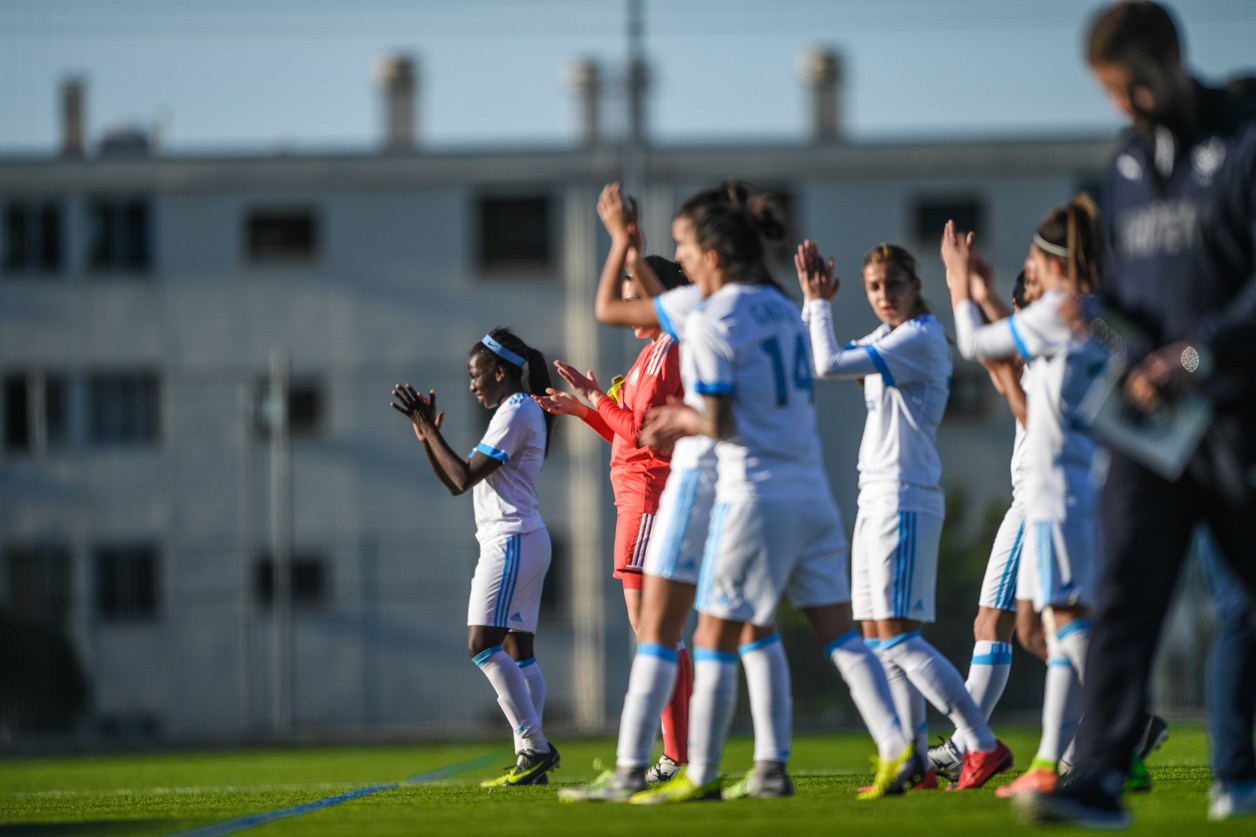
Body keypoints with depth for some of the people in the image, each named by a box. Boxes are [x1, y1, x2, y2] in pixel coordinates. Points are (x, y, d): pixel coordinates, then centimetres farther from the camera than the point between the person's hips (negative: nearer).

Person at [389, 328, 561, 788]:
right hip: (526, 542, 11)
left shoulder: (514, 414, -11)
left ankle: (535, 745, -21)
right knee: (519, 651, 6)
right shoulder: (520, 413, 21)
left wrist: (428, 427, -12)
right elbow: (456, 485, 22)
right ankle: (533, 755, 2)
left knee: (483, 643, -17)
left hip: (512, 541, -11)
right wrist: (427, 435, 12)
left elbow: (465, 477, -17)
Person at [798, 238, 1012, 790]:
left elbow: (829, 365, -20)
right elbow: (816, 362, 24)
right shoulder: (887, 338, 16)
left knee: (897, 636, -13)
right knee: (877, 640, 6)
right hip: (877, 500, 10)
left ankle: (983, 745, -13)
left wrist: (820, 304, -6)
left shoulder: (920, 339, -13)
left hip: (904, 501, -10)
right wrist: (814, 302, 12)